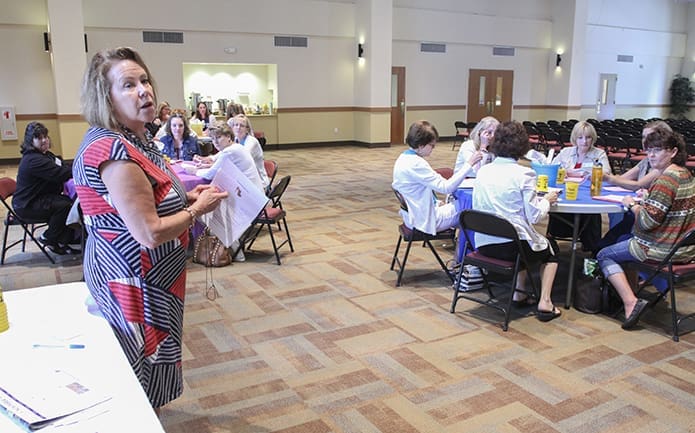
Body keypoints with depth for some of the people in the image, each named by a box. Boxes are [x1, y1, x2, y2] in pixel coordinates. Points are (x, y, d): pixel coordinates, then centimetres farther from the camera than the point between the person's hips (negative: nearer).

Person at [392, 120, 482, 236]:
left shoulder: (403, 158, 6)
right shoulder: (416, 164, -25)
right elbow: (446, 187, -28)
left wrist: (436, 203, 9)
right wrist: (469, 164, -25)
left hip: (413, 217, 10)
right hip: (424, 221, -10)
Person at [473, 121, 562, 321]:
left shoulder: (482, 171, 3)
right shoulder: (524, 174, -13)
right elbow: (534, 216, -12)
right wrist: (547, 200, 9)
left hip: (483, 244, 5)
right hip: (512, 244, -5)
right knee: (551, 248, 27)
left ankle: (519, 293, 27)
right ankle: (544, 302, 15)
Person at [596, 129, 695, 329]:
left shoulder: (665, 181, -23)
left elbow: (647, 221, -25)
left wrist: (633, 205, -9)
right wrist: (646, 200, 6)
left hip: (662, 249, -10)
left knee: (604, 256, 5)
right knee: (627, 243, 31)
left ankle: (631, 302, -8)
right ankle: (631, 292, 29)